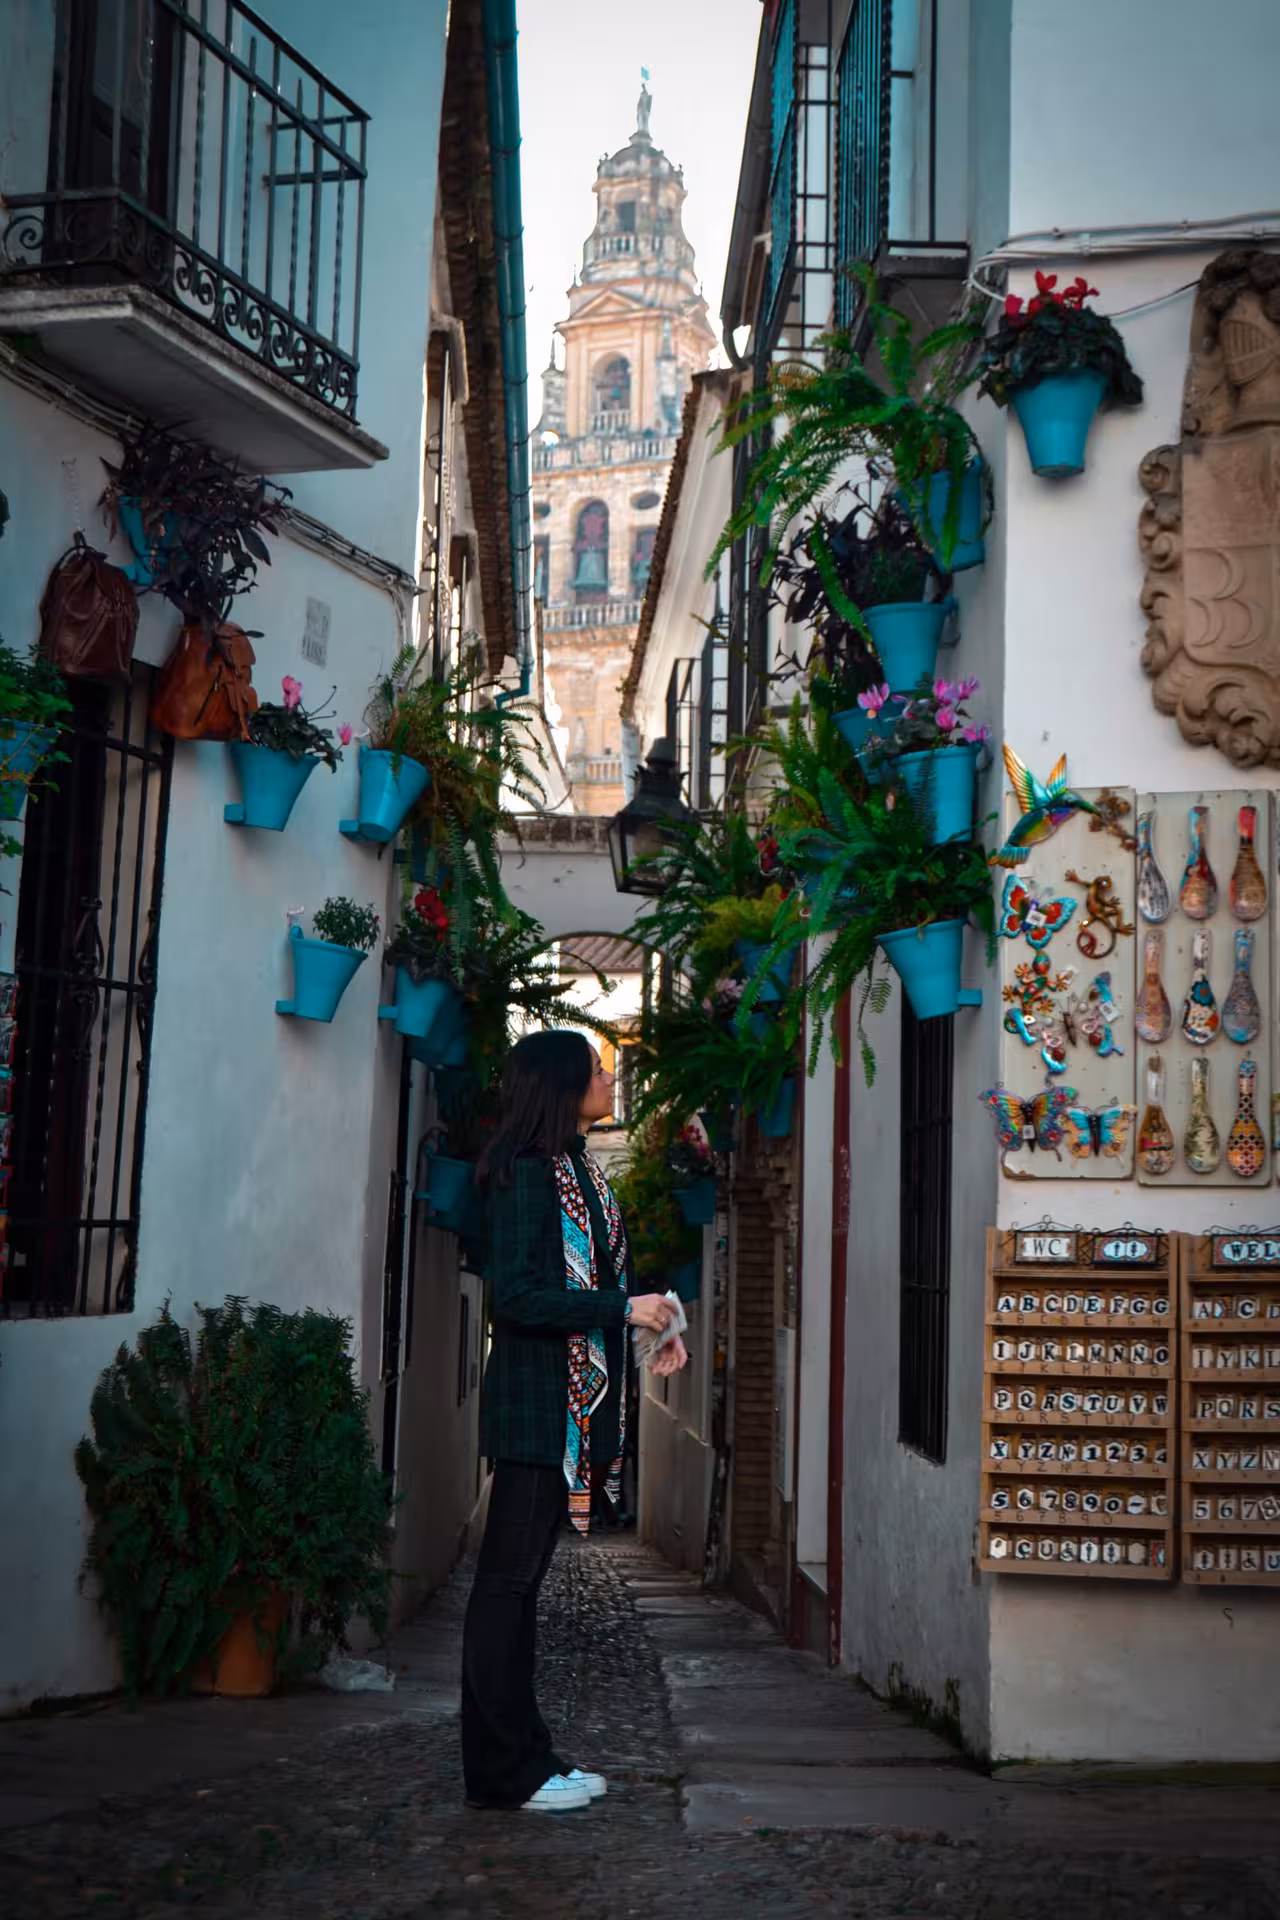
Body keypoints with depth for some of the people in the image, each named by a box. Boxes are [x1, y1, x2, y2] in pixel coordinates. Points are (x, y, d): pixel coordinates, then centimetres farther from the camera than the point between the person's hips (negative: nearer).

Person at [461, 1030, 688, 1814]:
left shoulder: (579, 1171, 16)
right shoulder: (526, 1173, -13)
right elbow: (517, 1294, -19)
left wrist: (654, 1322, 5)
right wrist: (624, 1307, -17)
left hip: (576, 1402, 9)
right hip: (535, 1402, -9)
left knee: (523, 1578, 12)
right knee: (510, 1578, -3)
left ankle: (526, 1754, 19)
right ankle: (503, 1770, 2)